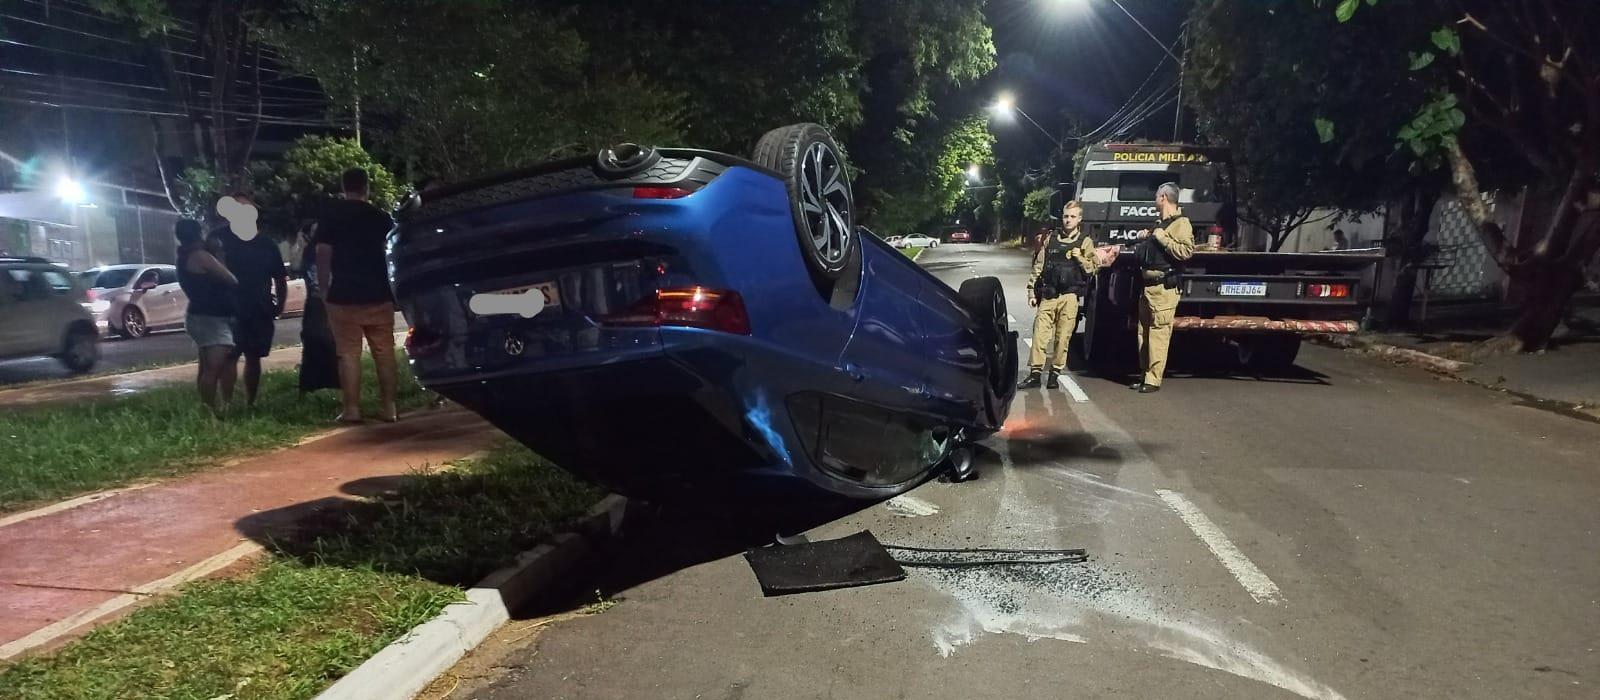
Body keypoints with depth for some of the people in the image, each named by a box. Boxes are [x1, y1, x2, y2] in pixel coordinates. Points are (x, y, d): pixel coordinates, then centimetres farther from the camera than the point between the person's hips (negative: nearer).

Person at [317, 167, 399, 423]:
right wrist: (392, 288, 23)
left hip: (343, 296, -2)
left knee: (348, 354, 1)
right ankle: (388, 407, 5)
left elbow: (323, 255, -4)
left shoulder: (331, 214, 1)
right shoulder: (382, 217, 7)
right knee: (384, 352, 6)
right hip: (379, 295, 2)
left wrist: (323, 289, 1)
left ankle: (352, 409, -1)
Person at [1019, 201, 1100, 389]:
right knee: (1039, 334, -4)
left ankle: (1055, 373, 10)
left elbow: (1093, 268, 3)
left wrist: (1080, 258, -13)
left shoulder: (1085, 242, 7)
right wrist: (1032, 291, 6)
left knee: (1063, 338, 0)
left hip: (1069, 296, -2)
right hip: (1048, 295, 2)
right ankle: (1035, 374, -1)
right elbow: (1038, 267, 11)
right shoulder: (1051, 240, 12)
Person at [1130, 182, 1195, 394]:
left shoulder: (1181, 223, -5)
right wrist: (1145, 238, 18)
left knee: (1159, 333, -10)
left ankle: (1153, 379, -10)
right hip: (1148, 286, 10)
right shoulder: (1161, 223, 24)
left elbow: (1186, 251, -20)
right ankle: (1145, 375, 17)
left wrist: (1161, 237, -15)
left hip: (1163, 287, -10)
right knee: (1143, 332, 10)